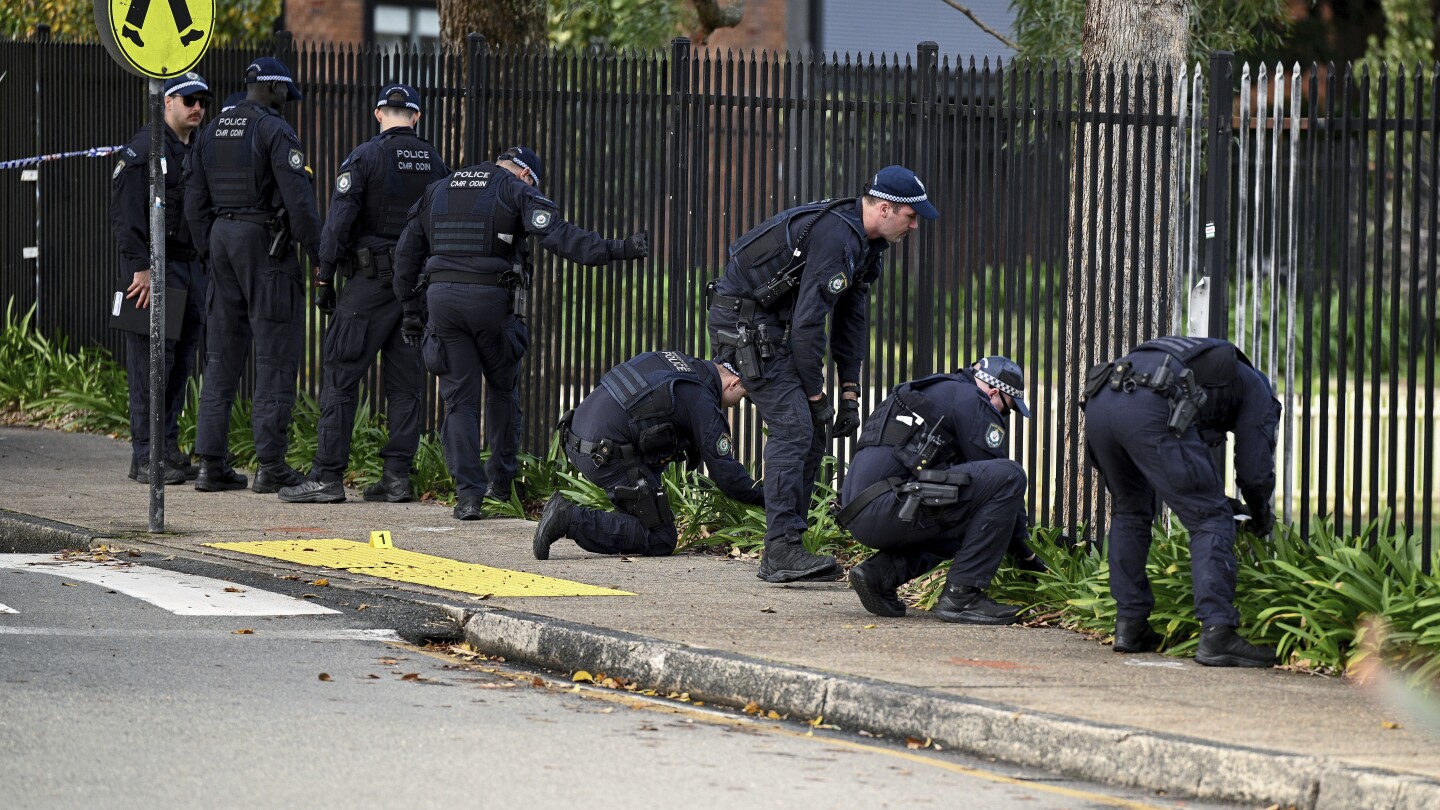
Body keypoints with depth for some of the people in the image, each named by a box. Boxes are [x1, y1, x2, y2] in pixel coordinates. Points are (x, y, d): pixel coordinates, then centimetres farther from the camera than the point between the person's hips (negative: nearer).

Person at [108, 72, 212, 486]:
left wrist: (212, 269, 16)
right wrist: (141, 267, -20)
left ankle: (169, 449, 14)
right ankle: (145, 456, -6)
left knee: (182, 363, 8)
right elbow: (127, 214, -14)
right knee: (152, 361, -8)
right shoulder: (143, 149, -8)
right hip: (155, 269, -8)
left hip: (194, 266, 8)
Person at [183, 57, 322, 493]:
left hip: (223, 237, 7)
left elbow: (195, 199, 13)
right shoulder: (275, 131, -10)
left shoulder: (214, 131, 12)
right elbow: (298, 198, -17)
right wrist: (319, 255, -11)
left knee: (222, 354, 10)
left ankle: (211, 461, 8)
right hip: (266, 243, -7)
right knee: (275, 354, -3)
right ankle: (271, 464, -6)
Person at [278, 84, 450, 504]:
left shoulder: (365, 157, -8)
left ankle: (327, 476, -7)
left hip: (370, 280, -5)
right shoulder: (434, 163, 8)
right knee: (405, 382, 9)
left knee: (340, 376, -3)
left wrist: (323, 278, -5)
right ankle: (397, 475, 6)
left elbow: (339, 221, -12)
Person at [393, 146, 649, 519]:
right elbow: (557, 234, -14)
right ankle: (500, 481, 24)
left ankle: (468, 494, -5)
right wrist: (615, 249, -19)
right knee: (502, 388, 19)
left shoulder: (437, 191, 19)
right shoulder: (516, 191, 2)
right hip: (491, 298, -3)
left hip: (442, 298, 3)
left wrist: (410, 308, 25)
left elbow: (407, 251, 20)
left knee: (459, 398, 5)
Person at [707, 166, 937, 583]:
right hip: (743, 323, -10)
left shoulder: (865, 243, 8)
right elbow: (808, 322, -26)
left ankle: (785, 548, 10)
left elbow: (852, 318, 14)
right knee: (794, 426, -16)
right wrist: (816, 394, -17)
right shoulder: (836, 237, -25)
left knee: (812, 431, 7)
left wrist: (850, 392, 8)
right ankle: (781, 551, -17)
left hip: (773, 324, 10)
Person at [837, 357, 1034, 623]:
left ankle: (880, 573, 10)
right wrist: (1022, 546, 12)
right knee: (1009, 475, -10)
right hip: (888, 507, -10)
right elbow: (1000, 477, 1)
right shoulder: (970, 399, 2)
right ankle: (961, 596, -9)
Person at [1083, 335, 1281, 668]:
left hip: (1099, 402, 7)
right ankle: (1217, 634, -8)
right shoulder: (1256, 390, 26)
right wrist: (1262, 518, 40)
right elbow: (1255, 472, 21)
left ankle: (1129, 626, 26)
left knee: (1130, 512, 28)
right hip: (1150, 412, -7)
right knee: (1211, 521, 2)